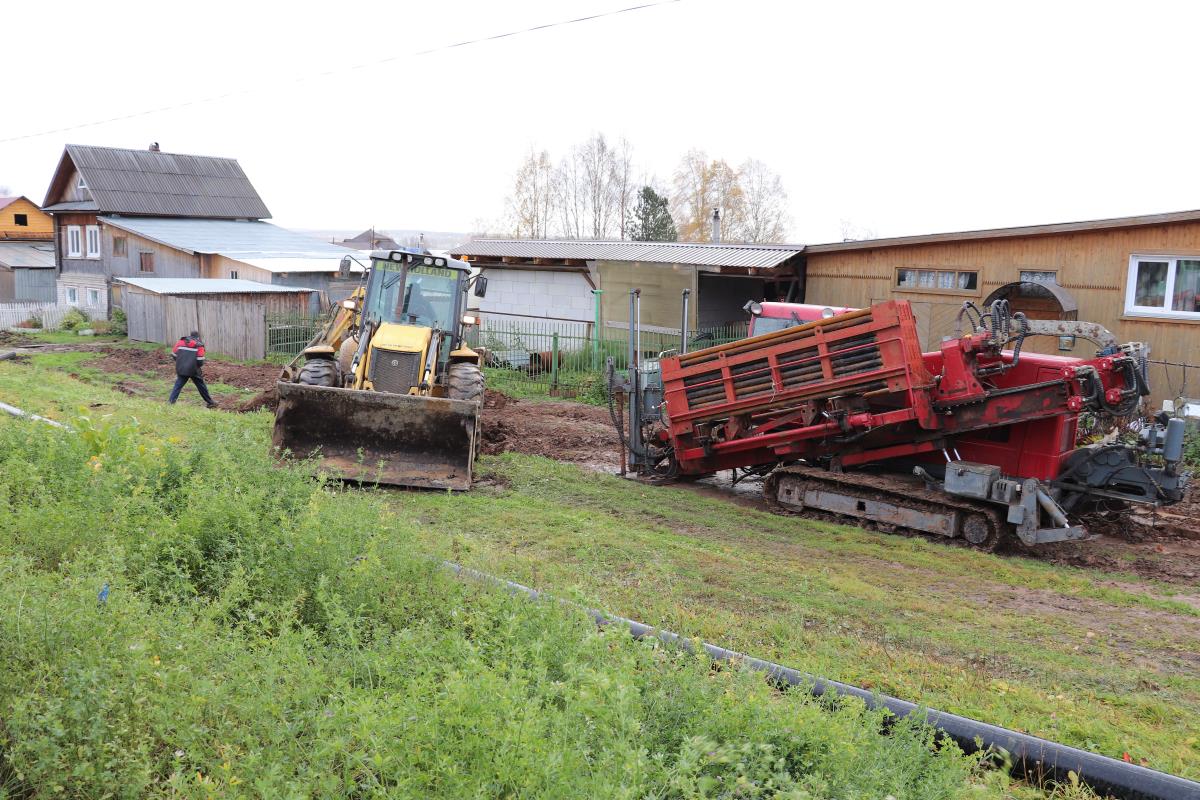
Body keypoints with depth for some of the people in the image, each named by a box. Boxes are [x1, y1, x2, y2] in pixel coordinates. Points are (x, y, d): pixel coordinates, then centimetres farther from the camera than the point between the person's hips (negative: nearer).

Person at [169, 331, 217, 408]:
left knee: (177, 386, 8)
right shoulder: (199, 345, -1)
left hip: (181, 369, 2)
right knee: (201, 386, 10)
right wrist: (199, 366, 14)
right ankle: (210, 403, 18)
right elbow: (200, 360, -8)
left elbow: (173, 354, 8)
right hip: (194, 370, -2)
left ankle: (171, 402, -4)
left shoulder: (181, 342, 8)